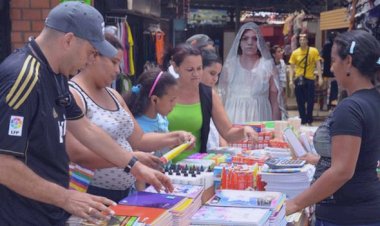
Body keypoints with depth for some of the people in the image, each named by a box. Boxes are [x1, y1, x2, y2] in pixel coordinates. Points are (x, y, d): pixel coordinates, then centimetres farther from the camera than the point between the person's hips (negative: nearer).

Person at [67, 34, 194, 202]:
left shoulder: (113, 95, 13)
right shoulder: (72, 95, -13)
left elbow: (138, 140, 16)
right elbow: (75, 153, -24)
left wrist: (174, 138, 2)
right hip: (90, 194, -8)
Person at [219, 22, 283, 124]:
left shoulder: (268, 65, -1)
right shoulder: (230, 65, 2)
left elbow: (275, 102, 1)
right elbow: (222, 96, 7)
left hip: (259, 118, -1)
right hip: (235, 119, 1)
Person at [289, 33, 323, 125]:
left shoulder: (314, 51, -2)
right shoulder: (295, 53, 3)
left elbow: (318, 65, -3)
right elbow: (292, 67, 4)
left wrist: (320, 77, -11)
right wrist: (291, 80, -4)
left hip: (310, 79, -1)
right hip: (299, 80, 2)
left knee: (310, 101, 2)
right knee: (300, 102, 6)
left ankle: (309, 120, 18)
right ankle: (303, 120, 17)